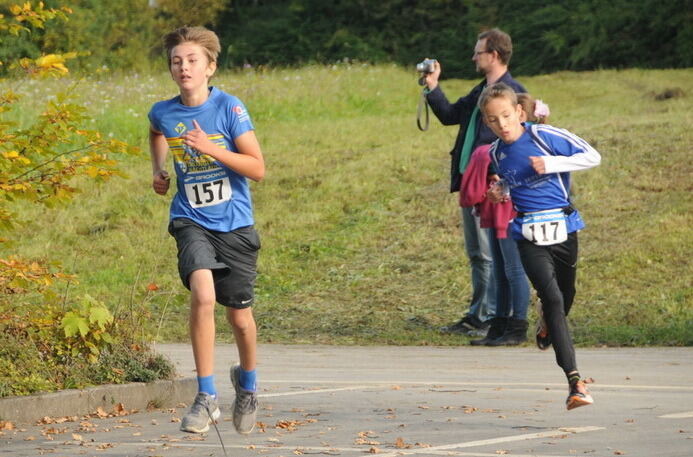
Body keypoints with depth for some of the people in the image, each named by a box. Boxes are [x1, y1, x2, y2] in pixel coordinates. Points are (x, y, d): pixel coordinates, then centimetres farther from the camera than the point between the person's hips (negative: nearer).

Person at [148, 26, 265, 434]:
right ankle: (206, 398, -17)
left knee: (239, 316, 9)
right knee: (203, 295, -25)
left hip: (235, 224, -1)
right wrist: (159, 170, 10)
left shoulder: (229, 108, -13)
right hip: (192, 220, 1)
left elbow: (258, 169, -14)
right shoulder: (163, 113, -2)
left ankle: (248, 383, 40)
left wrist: (212, 149, -24)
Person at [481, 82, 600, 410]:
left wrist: (552, 164, -15)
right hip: (528, 235, 1)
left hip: (563, 228, -1)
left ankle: (549, 327, 54)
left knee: (564, 300, 14)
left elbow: (592, 156, -5)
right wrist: (501, 194, 6)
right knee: (552, 299, -18)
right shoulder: (497, 153, 7)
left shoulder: (545, 136, -7)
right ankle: (574, 381, -25)